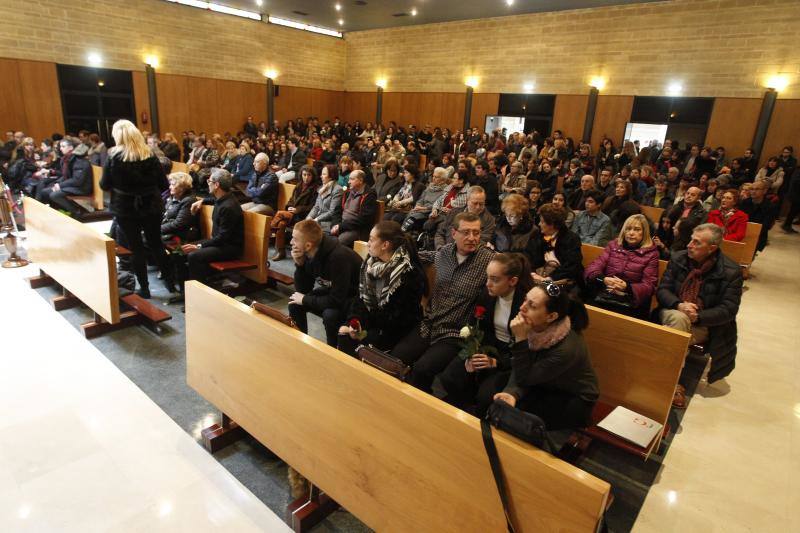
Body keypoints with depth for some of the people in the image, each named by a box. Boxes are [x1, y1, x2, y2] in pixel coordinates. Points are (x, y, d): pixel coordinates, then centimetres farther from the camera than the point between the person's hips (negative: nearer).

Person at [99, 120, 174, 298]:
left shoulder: (114, 156, -8)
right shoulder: (149, 154, -2)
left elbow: (104, 185, -6)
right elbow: (163, 183, -2)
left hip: (126, 209, -2)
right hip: (151, 207, 2)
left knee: (136, 248, 8)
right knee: (156, 244, 16)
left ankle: (144, 288, 15)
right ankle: (169, 280, 23)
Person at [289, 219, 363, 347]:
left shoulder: (338, 256, -32)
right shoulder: (308, 254, -9)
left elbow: (336, 300, -32)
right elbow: (302, 289, -2)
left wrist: (305, 300, -20)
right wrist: (299, 264, -18)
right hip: (330, 292, 8)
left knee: (330, 314, -33)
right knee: (294, 302, -6)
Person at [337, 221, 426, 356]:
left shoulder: (409, 273, -21)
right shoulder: (372, 261, 0)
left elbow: (399, 317, -20)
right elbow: (361, 297, 3)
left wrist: (367, 331, -20)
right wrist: (352, 322, -14)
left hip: (396, 330, -6)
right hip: (373, 317, 6)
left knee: (359, 343, -23)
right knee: (344, 334, -15)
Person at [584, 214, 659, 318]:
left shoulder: (651, 253, 9)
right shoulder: (613, 245, 18)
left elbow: (649, 285, 1)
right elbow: (593, 267, 8)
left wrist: (627, 287, -18)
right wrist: (604, 279, -14)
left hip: (630, 303, -2)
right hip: (603, 297, 3)